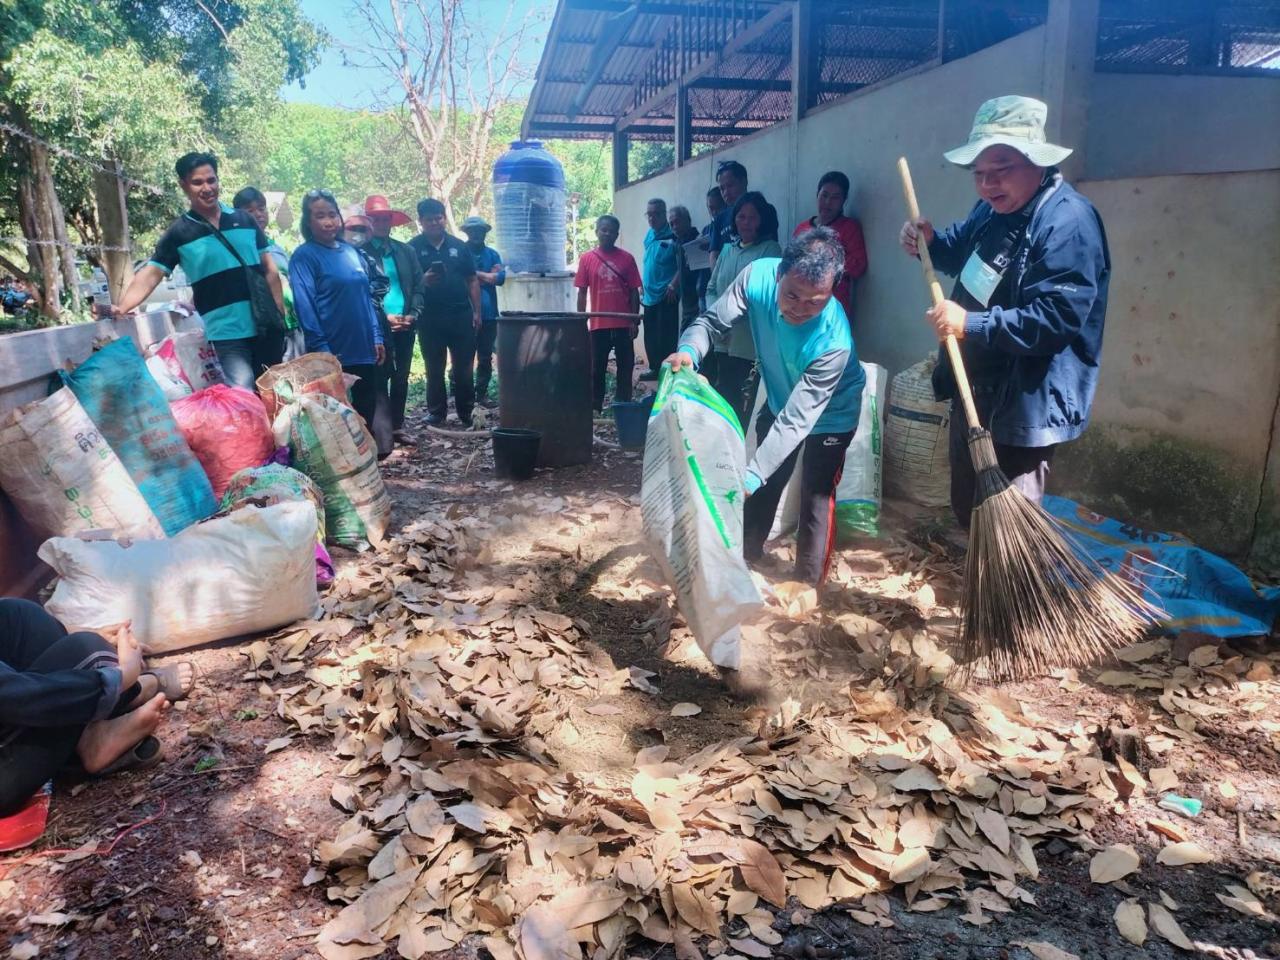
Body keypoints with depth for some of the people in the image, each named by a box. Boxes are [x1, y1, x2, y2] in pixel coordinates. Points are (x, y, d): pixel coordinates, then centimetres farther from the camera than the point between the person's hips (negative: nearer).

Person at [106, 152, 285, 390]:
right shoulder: (179, 233, 0)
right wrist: (121, 307, -22)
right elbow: (150, 274, -6)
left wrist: (281, 315, 3)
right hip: (226, 335, -3)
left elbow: (269, 269, 9)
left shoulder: (244, 219, 7)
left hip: (265, 327, 3)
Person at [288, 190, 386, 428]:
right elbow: (305, 306, -13)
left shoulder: (351, 252, 12)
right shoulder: (304, 256, -6)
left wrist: (377, 337, 10)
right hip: (333, 354, -6)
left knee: (366, 413, 11)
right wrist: (321, 349, -19)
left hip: (364, 350, 6)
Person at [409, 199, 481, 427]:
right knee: (434, 368, 6)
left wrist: (476, 311, 3)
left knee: (464, 367, 4)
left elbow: (472, 280, 10)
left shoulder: (459, 246, 9)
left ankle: (467, 412, 15)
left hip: (461, 314, 1)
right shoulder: (413, 247, 3)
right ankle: (437, 411, 16)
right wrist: (422, 280, -21)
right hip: (430, 317, -1)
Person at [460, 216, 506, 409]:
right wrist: (487, 275, -7)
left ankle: (482, 393, 16)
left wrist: (475, 274, -7)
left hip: (488, 314, 4)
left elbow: (501, 278, -4)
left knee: (486, 357, 8)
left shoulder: (492, 254, 10)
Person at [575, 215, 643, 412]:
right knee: (597, 368, 5)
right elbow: (582, 292, 5)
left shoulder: (627, 258, 2)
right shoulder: (587, 259, 2)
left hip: (623, 324, 0)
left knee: (625, 366, 6)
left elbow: (634, 292, 4)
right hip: (598, 324, 0)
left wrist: (635, 321, -1)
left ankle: (623, 406, 15)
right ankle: (595, 407, 13)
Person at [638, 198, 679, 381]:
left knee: (666, 336, -3)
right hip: (649, 295, 8)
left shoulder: (673, 236, -10)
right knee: (650, 335, 13)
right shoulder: (649, 235, 13)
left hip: (666, 295, -7)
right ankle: (655, 368, 25)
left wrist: (673, 285, -20)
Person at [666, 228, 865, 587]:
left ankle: (808, 581, 16)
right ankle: (747, 555, 36)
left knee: (816, 497, -4)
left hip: (829, 415, -4)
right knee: (762, 485, 15)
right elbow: (713, 321, -20)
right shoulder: (758, 277, -32)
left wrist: (751, 476, -45)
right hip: (780, 401, 5)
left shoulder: (834, 342, -42)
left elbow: (796, 421, -39)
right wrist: (689, 350, -42)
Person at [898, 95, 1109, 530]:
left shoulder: (1068, 222, -22)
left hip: (1025, 404, -9)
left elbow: (1056, 318, -30)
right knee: (968, 508, 23)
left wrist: (971, 325, -29)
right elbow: (961, 251, 28)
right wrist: (930, 242, 6)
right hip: (974, 389, 10)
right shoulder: (993, 208, 7)